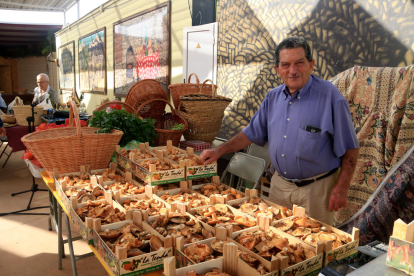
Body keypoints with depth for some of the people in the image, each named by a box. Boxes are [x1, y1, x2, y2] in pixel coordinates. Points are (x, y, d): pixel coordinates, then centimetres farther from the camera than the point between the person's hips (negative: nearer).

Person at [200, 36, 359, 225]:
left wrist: (341, 188, -14)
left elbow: (349, 149, -10)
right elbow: (253, 132, 12)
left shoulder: (330, 98, -13)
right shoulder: (273, 97, 3)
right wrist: (219, 151, 6)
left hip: (316, 188, -5)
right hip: (279, 185, 5)